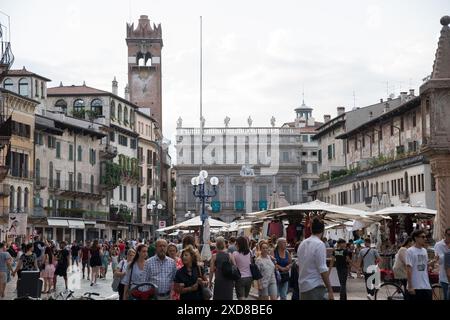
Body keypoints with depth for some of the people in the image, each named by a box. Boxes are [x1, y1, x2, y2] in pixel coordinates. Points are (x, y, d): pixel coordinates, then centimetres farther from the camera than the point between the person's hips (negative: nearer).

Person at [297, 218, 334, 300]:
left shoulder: (302, 244, 10)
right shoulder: (320, 244, -12)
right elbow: (323, 270, -17)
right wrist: (330, 290, -15)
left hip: (302, 287, 8)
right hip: (315, 287, -8)